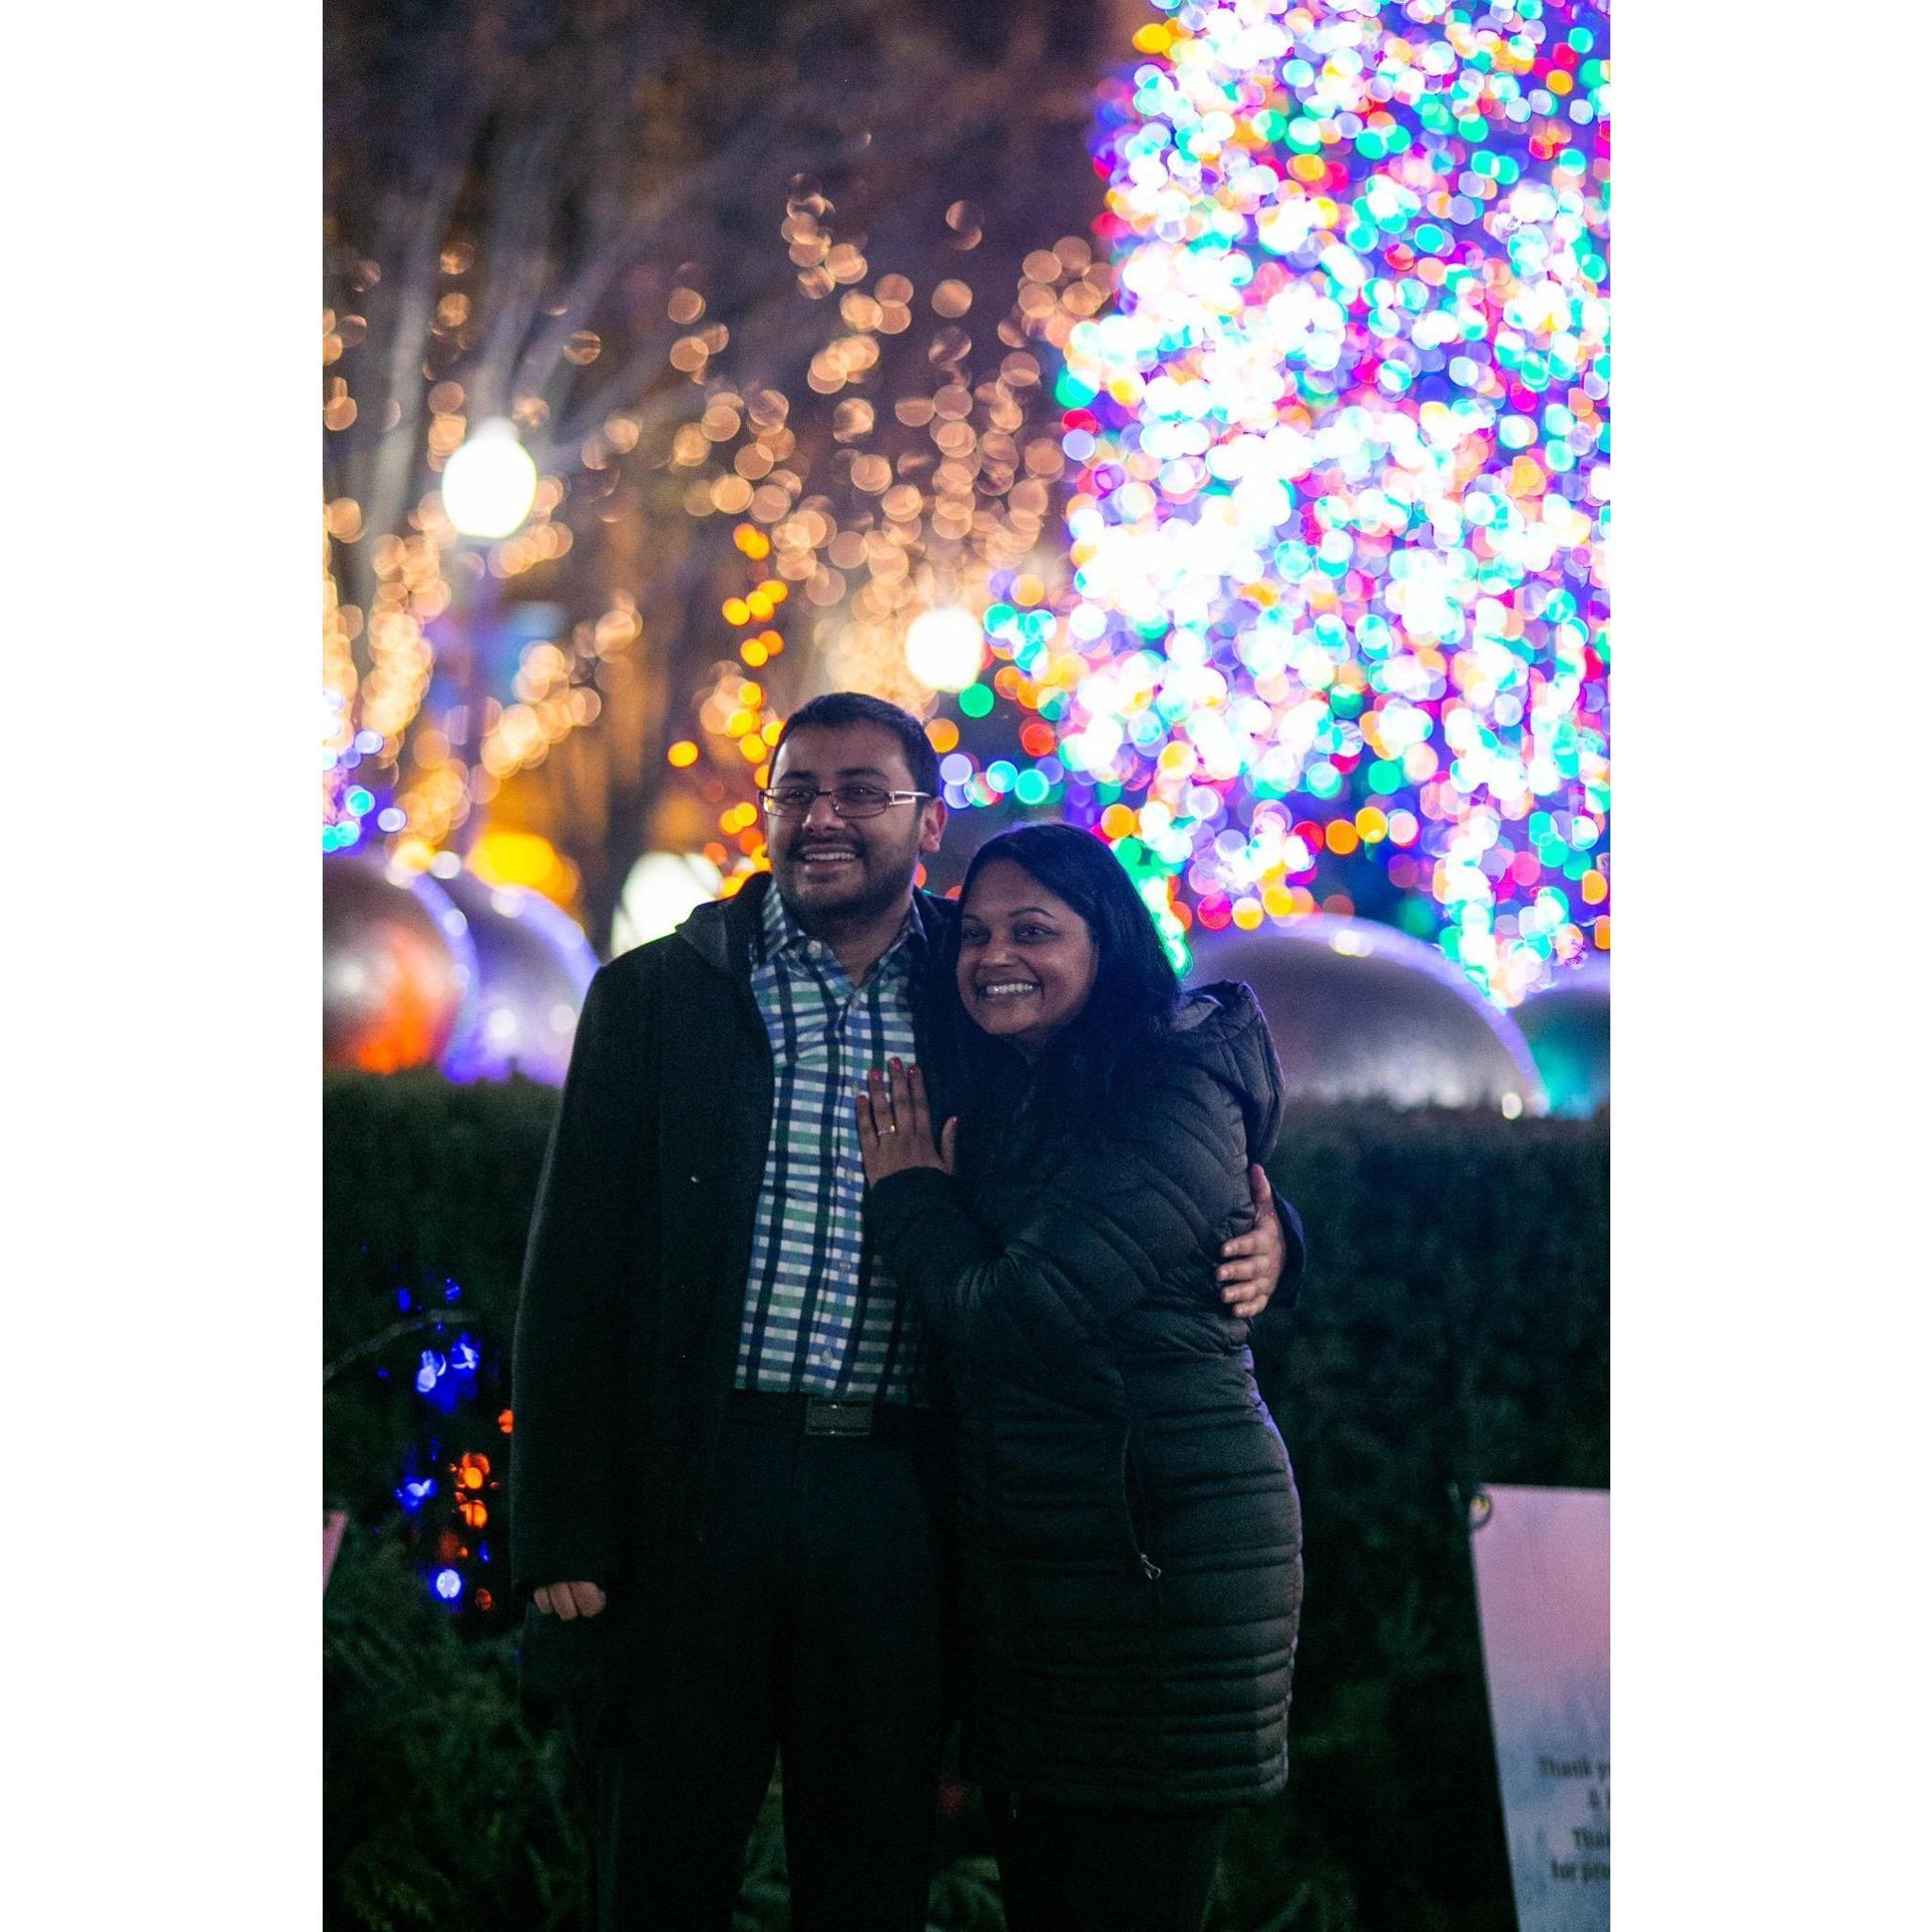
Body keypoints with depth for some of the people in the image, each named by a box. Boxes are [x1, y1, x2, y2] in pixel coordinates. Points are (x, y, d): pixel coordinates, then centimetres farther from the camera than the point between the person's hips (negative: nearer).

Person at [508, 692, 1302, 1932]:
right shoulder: (657, 997, 5)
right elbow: (576, 1274, 2)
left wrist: (1257, 1233, -6)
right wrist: (564, 1542, -5)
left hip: (899, 1503, 1)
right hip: (699, 1489, -1)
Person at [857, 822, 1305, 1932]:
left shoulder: (1175, 1100, -12)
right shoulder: (1011, 1104, 16)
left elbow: (1014, 1317, -18)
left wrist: (908, 1195, -3)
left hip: (1159, 1550, -9)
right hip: (1032, 1563, 9)